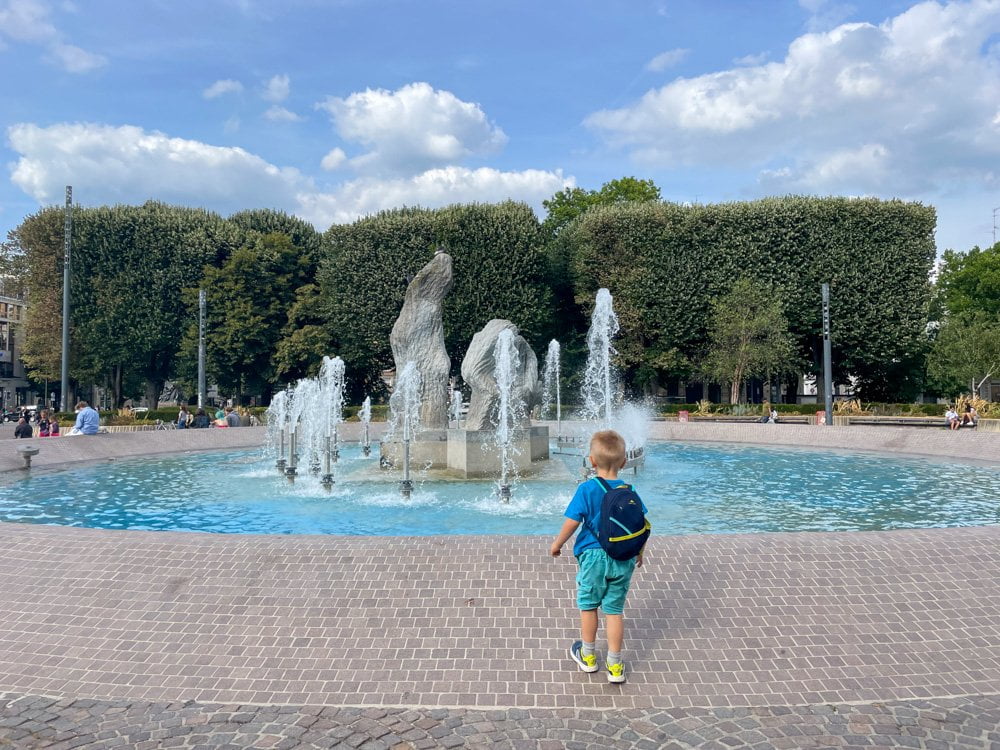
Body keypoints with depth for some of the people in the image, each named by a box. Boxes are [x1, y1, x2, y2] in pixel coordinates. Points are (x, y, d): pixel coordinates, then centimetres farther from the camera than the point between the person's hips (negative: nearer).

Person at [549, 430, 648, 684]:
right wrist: (639, 552, 19)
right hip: (622, 558, 3)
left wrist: (557, 544, 2)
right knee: (614, 609, 12)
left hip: (594, 556, -3)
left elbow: (572, 521, -14)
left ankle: (588, 656, 32)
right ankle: (615, 665, 18)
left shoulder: (587, 489, -12)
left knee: (588, 605, 17)